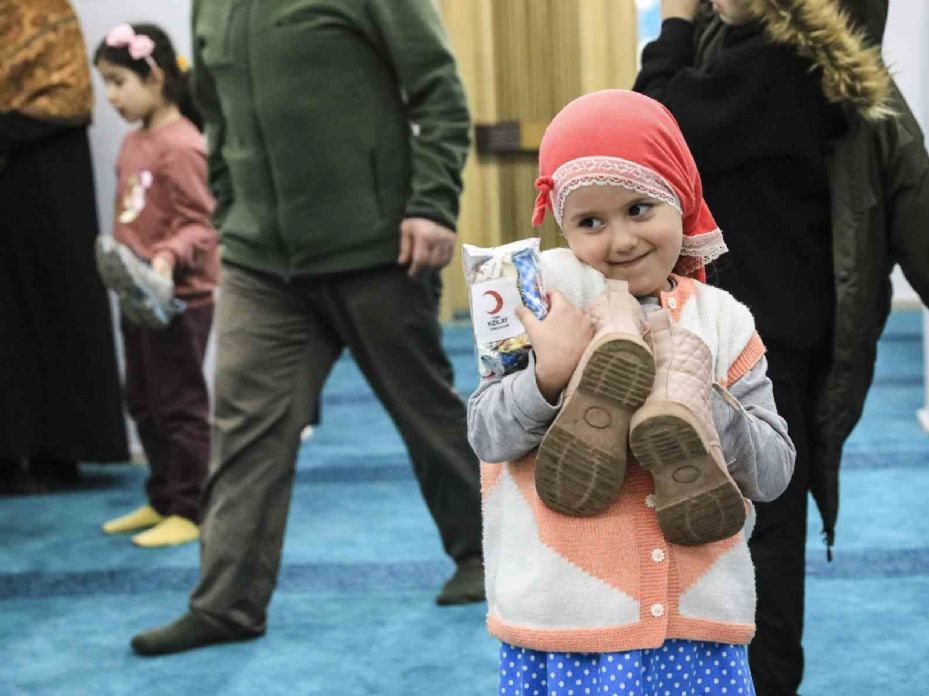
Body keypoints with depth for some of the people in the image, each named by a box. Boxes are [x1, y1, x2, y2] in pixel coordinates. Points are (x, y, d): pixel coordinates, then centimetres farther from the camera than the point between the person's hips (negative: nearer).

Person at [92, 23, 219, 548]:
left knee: (180, 406, 0)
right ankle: (162, 501, 29)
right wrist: (125, 267, 16)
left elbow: (201, 225, -19)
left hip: (178, 299, -9)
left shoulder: (181, 145, -17)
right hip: (139, 297, 9)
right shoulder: (133, 142, 10)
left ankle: (188, 512, 10)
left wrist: (170, 257, -34)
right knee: (144, 405, 16)